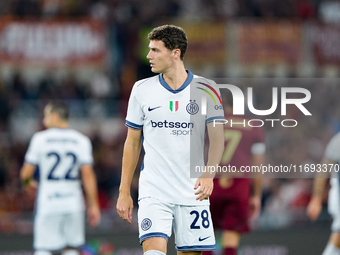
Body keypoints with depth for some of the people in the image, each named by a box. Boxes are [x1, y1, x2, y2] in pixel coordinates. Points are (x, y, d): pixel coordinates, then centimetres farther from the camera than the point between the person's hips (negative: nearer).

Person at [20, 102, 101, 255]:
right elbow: (88, 175, -4)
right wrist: (93, 205, 0)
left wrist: (28, 182, 21)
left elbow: (26, 174, -2)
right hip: (73, 204, 3)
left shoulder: (40, 139, -3)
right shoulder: (82, 141, 3)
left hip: (47, 203, -2)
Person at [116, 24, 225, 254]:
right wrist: (124, 192, 8)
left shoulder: (206, 90, 0)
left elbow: (217, 138, -5)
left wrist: (208, 174, -24)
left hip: (193, 193, 0)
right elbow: (132, 143, 12)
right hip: (153, 191, 0)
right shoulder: (142, 89, 5)